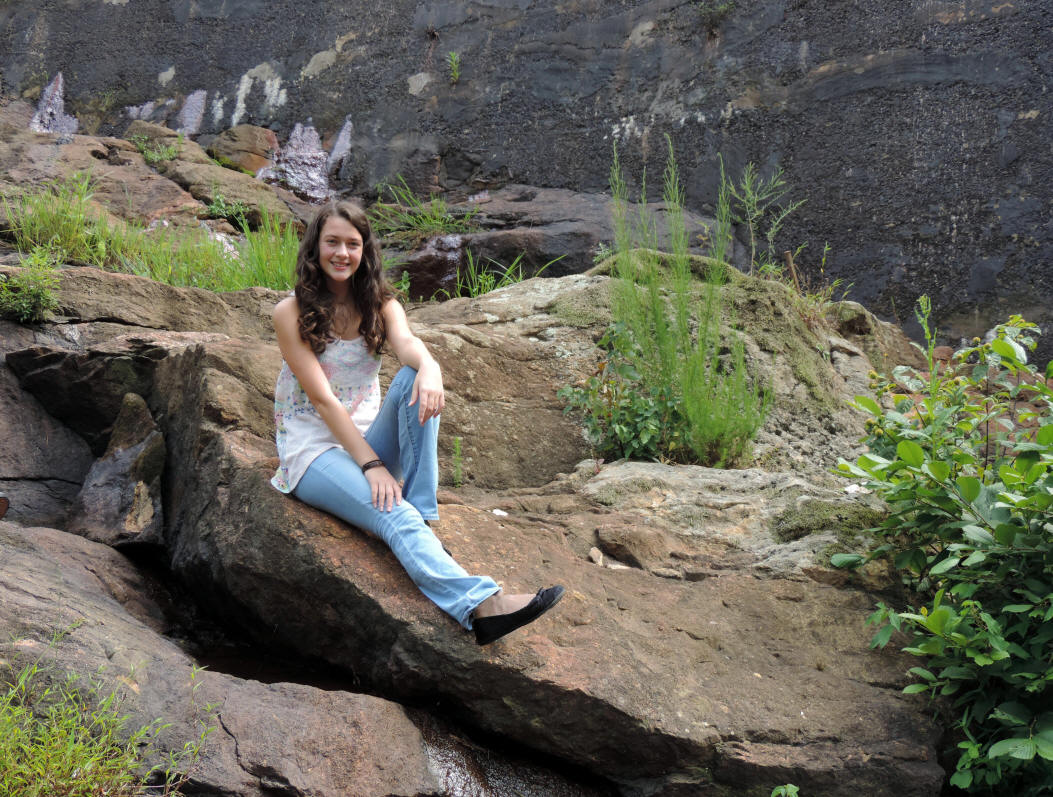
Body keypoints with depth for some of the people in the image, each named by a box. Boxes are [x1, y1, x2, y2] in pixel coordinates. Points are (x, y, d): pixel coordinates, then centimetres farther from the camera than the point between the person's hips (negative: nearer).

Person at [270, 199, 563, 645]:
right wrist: (370, 465, -24)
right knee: (394, 516, -32)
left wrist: (429, 368, -43)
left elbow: (406, 342, -18)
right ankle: (480, 607, -53)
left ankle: (422, 517, -28)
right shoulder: (291, 312, -5)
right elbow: (321, 398, -14)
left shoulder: (380, 304, 7)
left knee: (413, 381, -26)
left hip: (369, 442, 4)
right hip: (314, 453, -4)